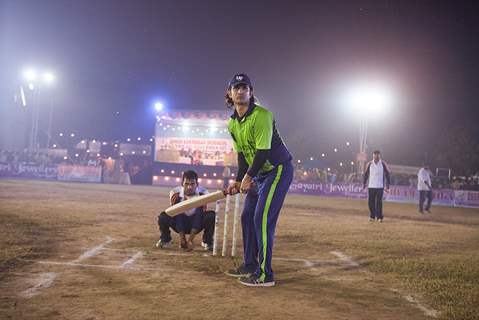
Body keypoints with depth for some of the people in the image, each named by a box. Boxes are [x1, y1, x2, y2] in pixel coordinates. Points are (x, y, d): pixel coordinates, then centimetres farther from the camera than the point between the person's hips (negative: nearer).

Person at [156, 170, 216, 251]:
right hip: (180, 223, 0)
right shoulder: (175, 193, -21)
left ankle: (207, 242, -2)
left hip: (196, 223, 0)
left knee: (211, 216, -29)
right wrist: (182, 238, -31)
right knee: (163, 217, -28)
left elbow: (200, 215, -26)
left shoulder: (202, 193, -22)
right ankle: (165, 240, 5)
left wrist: (191, 239, -35)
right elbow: (177, 214, -23)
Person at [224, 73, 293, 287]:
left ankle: (265, 275, -7)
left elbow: (263, 151, -24)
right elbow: (242, 154, 10)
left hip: (279, 169, -9)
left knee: (262, 219, -14)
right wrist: (239, 180, 2)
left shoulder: (261, 115, -20)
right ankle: (250, 266, 25)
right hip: (259, 173, 9)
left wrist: (248, 177, -20)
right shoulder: (232, 123, 6)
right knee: (247, 217, 12)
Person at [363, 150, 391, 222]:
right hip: (371, 186, 2)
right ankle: (372, 216, 15)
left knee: (379, 202, -7)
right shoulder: (369, 164, 4)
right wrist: (364, 184, 4)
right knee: (370, 202, 2)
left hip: (380, 186, -2)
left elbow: (387, 174, 3)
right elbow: (366, 174, 11)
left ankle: (379, 217, 1)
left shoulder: (383, 164, 0)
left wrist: (387, 186, -2)